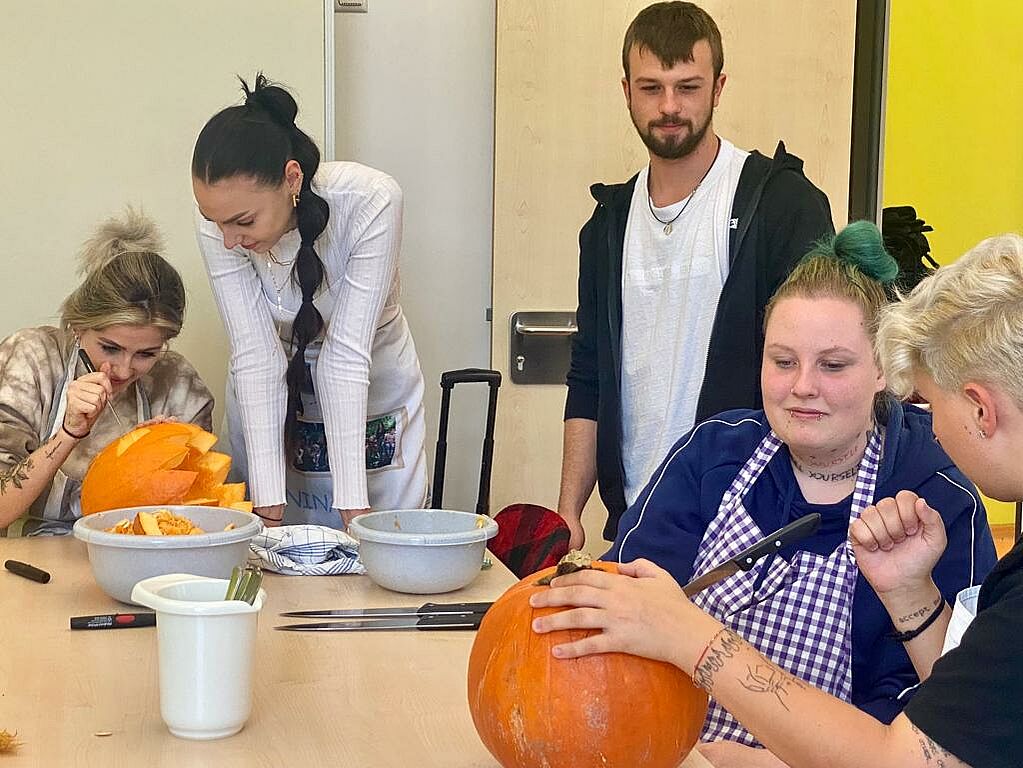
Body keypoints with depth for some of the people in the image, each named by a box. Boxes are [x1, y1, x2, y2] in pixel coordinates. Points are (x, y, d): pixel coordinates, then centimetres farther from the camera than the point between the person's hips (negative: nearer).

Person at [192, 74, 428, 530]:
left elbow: (347, 353, -30)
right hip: (264, 404, 2)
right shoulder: (219, 220, -23)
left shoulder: (371, 201, -30)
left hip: (372, 394, -1)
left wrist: (352, 504, -33)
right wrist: (269, 505, -31)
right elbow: (255, 355, -25)